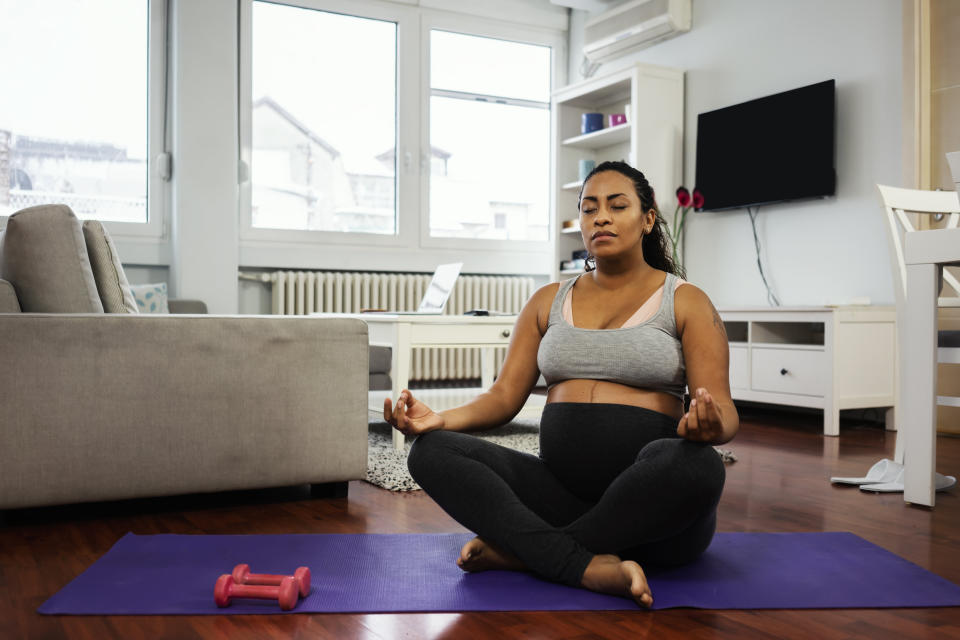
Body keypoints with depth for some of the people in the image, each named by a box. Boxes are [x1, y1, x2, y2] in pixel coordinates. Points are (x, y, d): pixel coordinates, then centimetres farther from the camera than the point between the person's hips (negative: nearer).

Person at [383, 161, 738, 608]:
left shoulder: (685, 302, 4)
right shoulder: (548, 302, 14)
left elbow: (724, 410, -5)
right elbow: (505, 395, 9)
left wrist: (709, 425, -30)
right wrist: (442, 419, -12)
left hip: (651, 506, -3)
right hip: (562, 492, 3)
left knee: (698, 466, -38)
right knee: (430, 451, -17)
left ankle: (520, 551, -21)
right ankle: (592, 566, -30)